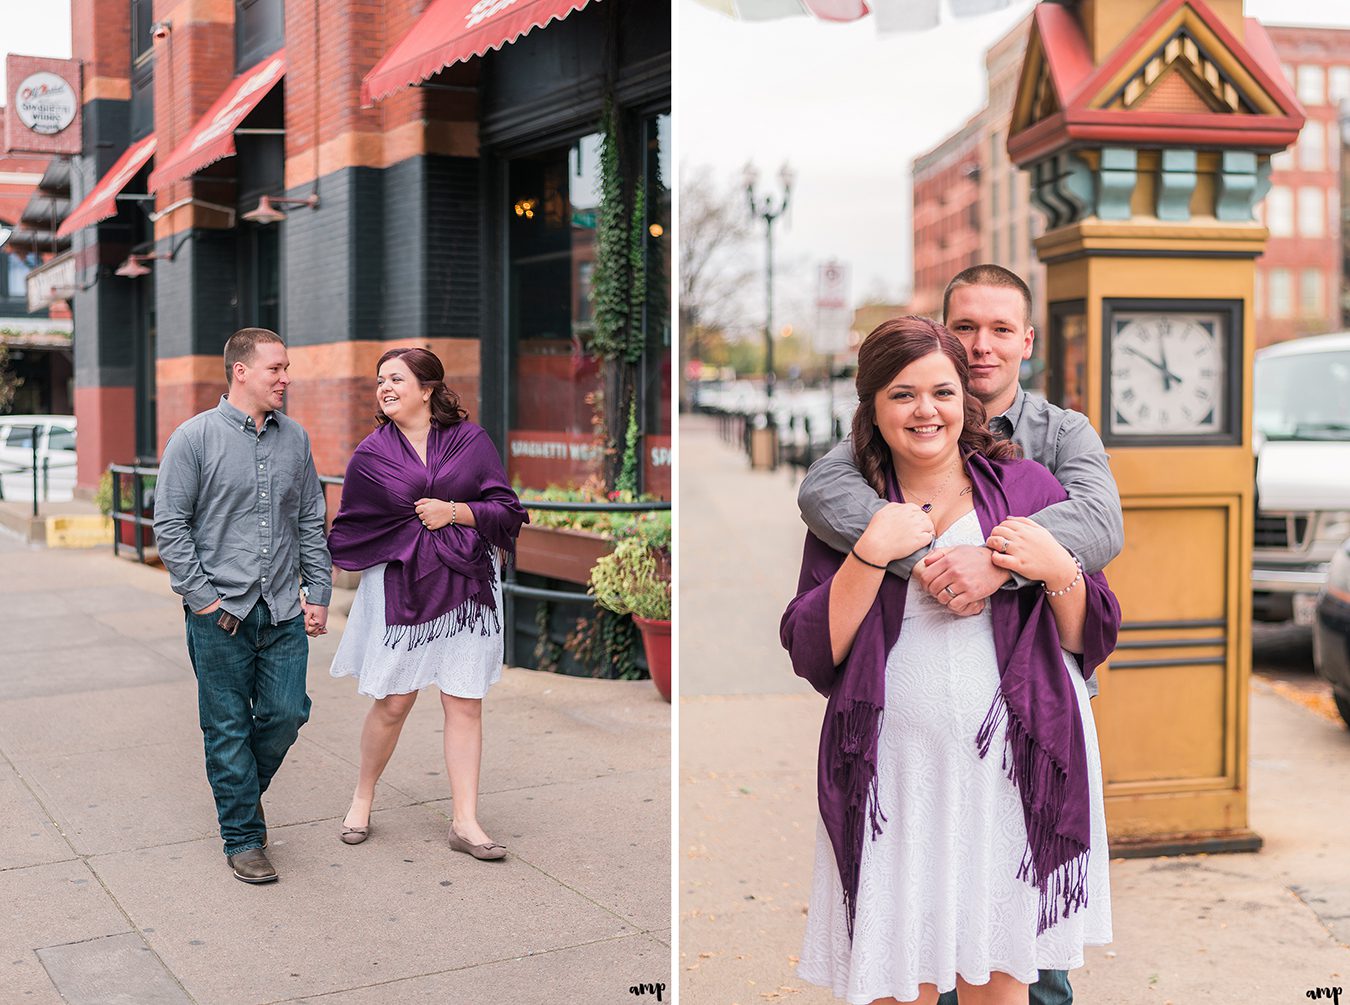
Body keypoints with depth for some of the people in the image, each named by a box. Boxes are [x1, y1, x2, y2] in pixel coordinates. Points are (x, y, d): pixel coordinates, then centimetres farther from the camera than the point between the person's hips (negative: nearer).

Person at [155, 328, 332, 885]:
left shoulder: (295, 438, 9)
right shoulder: (195, 437, -5)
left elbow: (311, 522, 14)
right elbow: (170, 525, -5)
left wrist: (318, 593, 7)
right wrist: (203, 598, -10)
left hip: (283, 609, 4)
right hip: (221, 612, -4)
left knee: (286, 713, 3)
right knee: (228, 727, 4)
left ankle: (245, 789, 32)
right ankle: (243, 837, 17)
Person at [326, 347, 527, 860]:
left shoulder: (470, 439, 1)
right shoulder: (371, 453, 3)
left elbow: (506, 508, 1)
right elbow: (350, 526, 12)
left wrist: (454, 512, -12)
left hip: (465, 582, 0)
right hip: (398, 584, 0)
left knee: (464, 702, 1)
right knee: (393, 702, 2)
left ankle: (465, 821, 7)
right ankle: (362, 798, 26)